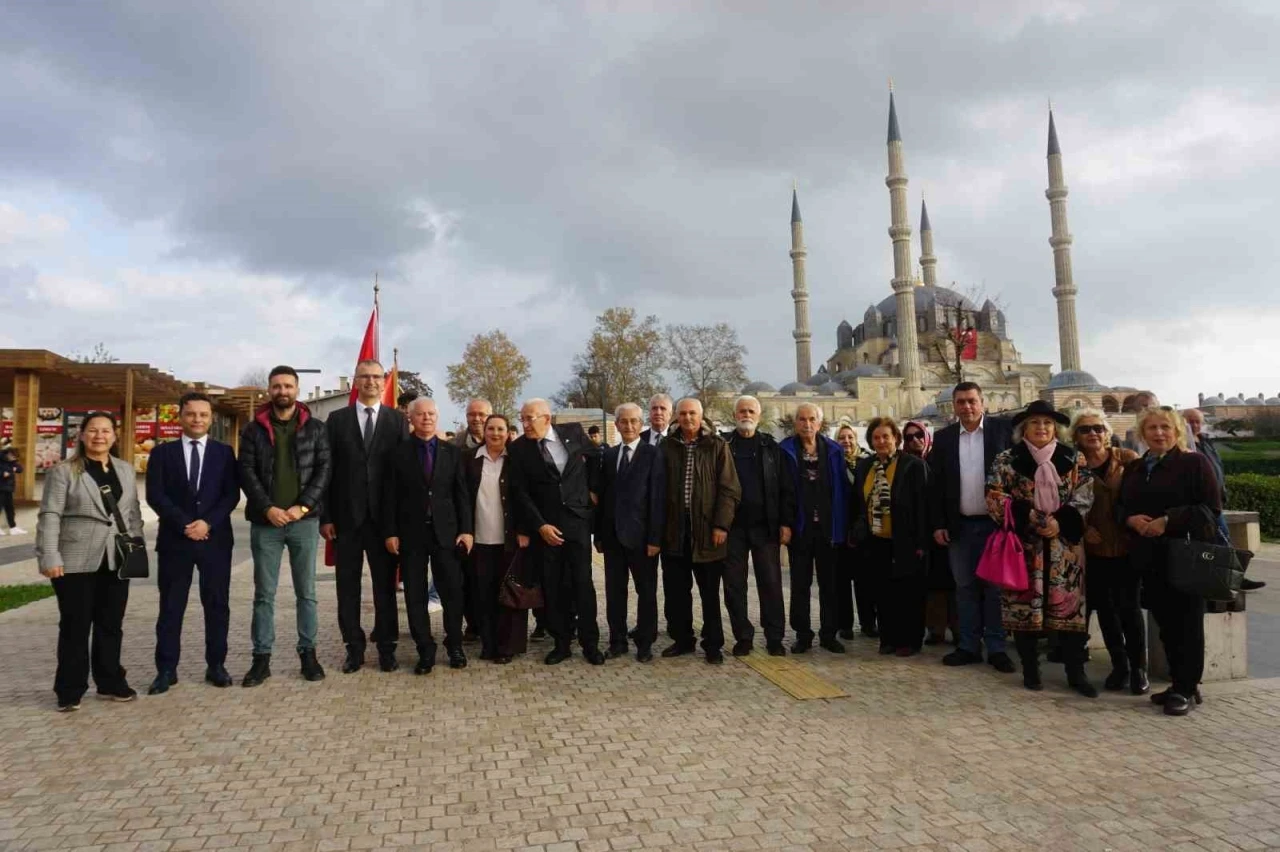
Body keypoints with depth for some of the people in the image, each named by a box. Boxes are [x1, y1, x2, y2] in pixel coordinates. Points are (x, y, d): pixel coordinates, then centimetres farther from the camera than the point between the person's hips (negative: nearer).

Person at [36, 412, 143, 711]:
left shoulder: (126, 470, 10)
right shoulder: (63, 471, -3)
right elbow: (50, 516, -8)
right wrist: (49, 557, -15)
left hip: (116, 561, 4)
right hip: (76, 561, -4)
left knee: (111, 626, 12)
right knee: (75, 627, 4)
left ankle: (110, 682, 23)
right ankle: (69, 690, 16)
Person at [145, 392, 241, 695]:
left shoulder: (224, 452, 7)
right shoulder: (162, 452, 7)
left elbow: (232, 494, 0)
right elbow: (155, 495, -2)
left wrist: (208, 523, -14)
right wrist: (184, 524, -13)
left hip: (216, 539, 0)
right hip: (174, 539, 0)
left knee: (217, 603, 5)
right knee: (171, 606, 5)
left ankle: (216, 665, 14)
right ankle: (166, 670, 13)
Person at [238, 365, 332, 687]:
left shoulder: (315, 428, 5)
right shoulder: (254, 429, 6)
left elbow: (324, 469, -1)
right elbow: (246, 472, -1)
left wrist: (302, 506, -12)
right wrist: (268, 508, -13)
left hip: (304, 521, 0)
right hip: (265, 522, 0)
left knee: (306, 592, 7)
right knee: (264, 594, 6)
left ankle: (308, 653, 16)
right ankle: (262, 658, 14)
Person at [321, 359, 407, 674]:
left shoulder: (397, 420, 3)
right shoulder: (337, 419, 5)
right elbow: (326, 469, 3)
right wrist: (325, 515, -3)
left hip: (384, 516, -1)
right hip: (346, 515, 1)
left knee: (385, 584, 7)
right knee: (348, 585, 8)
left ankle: (386, 648, 17)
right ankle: (354, 648, 19)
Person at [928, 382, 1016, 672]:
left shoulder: (1003, 429, -2)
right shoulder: (943, 437, 5)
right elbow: (935, 484, 5)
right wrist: (938, 524, 0)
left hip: (995, 522, -2)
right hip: (960, 525, 3)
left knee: (995, 586, 6)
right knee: (965, 587, 9)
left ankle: (996, 648, 15)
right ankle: (969, 646, 18)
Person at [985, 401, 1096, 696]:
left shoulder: (1073, 459, 7)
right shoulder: (1007, 460, 2)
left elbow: (1084, 496, 1)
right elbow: (995, 498, -5)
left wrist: (1061, 522, -14)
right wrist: (1032, 518, -15)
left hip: (1064, 545, 1)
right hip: (1023, 545, -1)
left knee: (1069, 605, 2)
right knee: (1024, 605, 3)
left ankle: (1076, 672, 14)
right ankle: (1030, 669, 16)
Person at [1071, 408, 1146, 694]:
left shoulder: (1127, 458, -2)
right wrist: (1083, 527, -8)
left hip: (1126, 544, -2)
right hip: (1093, 547, 2)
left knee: (1128, 605, 1)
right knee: (1104, 607, 9)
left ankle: (1138, 668, 16)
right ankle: (1119, 666, 23)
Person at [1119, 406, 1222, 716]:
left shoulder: (1194, 462, -3)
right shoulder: (1133, 468, 14)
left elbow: (1212, 507, -10)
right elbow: (1120, 506, 17)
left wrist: (1168, 521, -19)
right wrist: (1131, 519, -5)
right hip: (1149, 557, 5)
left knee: (1187, 623, 1)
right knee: (1165, 623, 10)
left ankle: (1186, 689, 9)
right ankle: (1180, 684, 21)